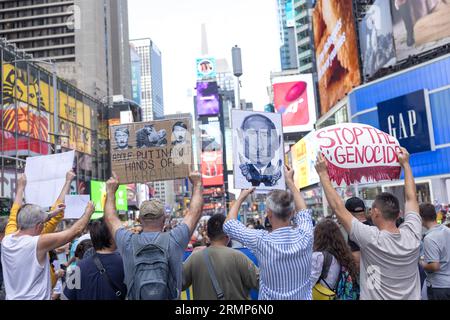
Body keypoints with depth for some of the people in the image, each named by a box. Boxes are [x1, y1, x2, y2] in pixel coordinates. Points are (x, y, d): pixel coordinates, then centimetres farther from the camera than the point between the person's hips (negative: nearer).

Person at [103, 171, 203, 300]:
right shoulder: (173, 240, -14)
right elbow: (195, 212, 0)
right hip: (172, 297, -1)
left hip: (135, 297, 2)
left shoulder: (128, 243, -9)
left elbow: (110, 218, 9)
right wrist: (197, 184, 13)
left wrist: (111, 191, 22)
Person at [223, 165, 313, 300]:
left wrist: (241, 198, 4)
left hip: (271, 297, -2)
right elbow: (303, 212, 5)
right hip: (304, 297, 3)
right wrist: (290, 181, 13)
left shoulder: (261, 241, -24)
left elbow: (229, 224, -9)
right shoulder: (304, 236, -17)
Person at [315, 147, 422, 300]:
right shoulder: (413, 235, -14)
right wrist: (405, 164, 10)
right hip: (412, 297, 5)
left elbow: (338, 208, -22)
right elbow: (411, 198, 0)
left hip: (377, 296, -4)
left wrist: (323, 174, -15)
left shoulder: (372, 239, -27)